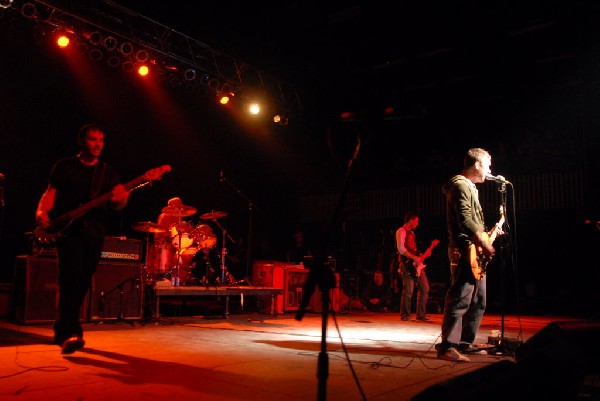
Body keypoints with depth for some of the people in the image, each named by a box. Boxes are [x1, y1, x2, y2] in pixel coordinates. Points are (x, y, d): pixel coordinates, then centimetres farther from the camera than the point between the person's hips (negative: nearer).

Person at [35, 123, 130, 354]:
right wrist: (42, 213, -18)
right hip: (68, 229, -3)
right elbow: (50, 193, 2)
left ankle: (62, 332, 22)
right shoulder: (64, 166, 8)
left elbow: (117, 203, 3)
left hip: (95, 232, 4)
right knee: (70, 278, -17)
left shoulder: (108, 172, 13)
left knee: (82, 283, 8)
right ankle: (68, 333, -21)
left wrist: (121, 199, -22)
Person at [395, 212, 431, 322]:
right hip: (407, 264, -9)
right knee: (408, 291, -9)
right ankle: (405, 315, 3)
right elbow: (401, 249, -17)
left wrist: (423, 255, 12)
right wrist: (415, 258, -20)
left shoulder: (412, 233, 24)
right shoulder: (401, 231, -5)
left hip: (416, 264, 9)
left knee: (424, 288, 4)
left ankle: (421, 314, 11)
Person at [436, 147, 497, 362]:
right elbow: (465, 219, -21)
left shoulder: (470, 187, 24)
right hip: (465, 251, -11)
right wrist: (483, 243, -22)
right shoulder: (461, 185, -9)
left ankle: (465, 342, 22)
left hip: (474, 252, 11)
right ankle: (447, 346, -14)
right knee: (460, 299, -14)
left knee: (478, 302, 15)